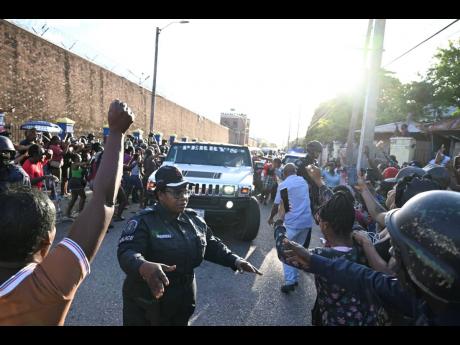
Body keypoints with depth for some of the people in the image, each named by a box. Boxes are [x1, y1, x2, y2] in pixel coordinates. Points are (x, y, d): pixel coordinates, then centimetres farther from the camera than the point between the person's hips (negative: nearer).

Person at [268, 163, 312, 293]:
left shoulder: (283, 185, -5)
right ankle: (295, 278, 21)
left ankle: (290, 282, -7)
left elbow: (276, 205, -1)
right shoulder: (303, 181, 12)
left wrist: (271, 218, 15)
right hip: (306, 221, 5)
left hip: (292, 222, -5)